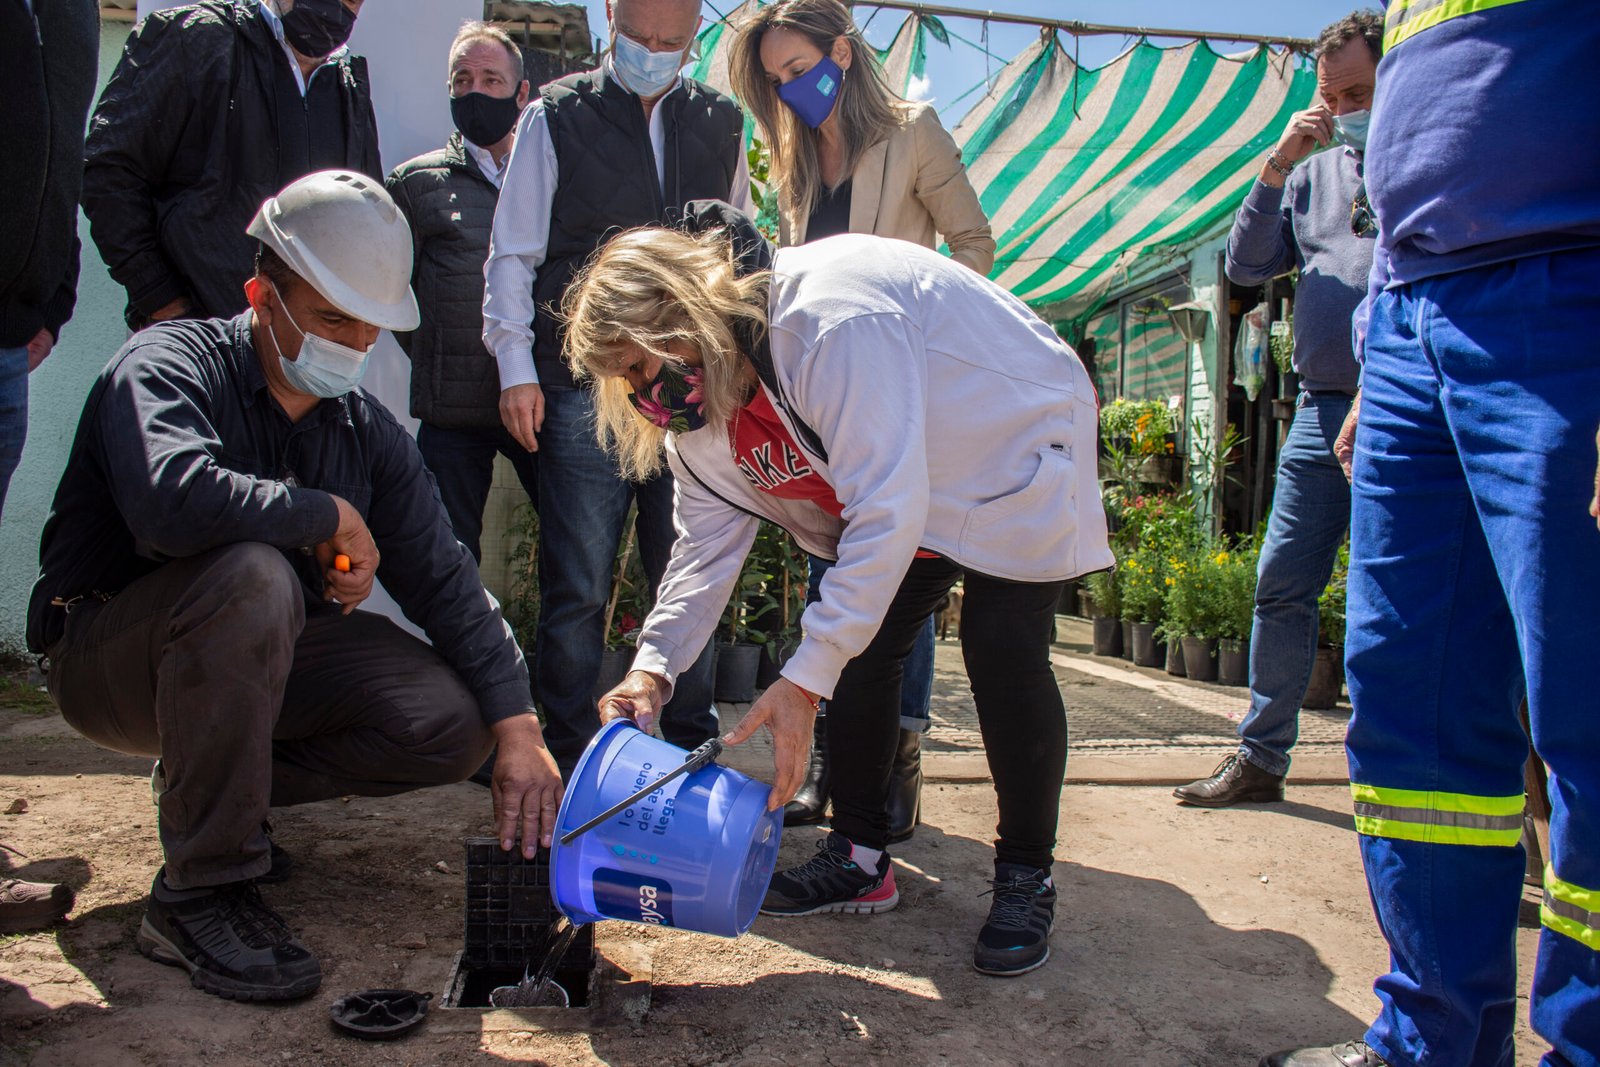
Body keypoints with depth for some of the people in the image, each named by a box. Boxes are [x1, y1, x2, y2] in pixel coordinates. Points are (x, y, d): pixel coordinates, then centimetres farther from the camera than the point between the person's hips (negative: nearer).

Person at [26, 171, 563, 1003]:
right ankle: (198, 894, -24)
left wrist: (517, 728, -16)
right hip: (106, 661, -6)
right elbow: (173, 498, -40)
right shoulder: (167, 365, -16)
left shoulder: (367, 432, 0)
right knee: (250, 576, -38)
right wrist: (330, 517, -25)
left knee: (453, 725, -13)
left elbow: (445, 581, -6)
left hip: (264, 654, 6)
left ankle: (209, 782, 8)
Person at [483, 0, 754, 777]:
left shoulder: (720, 124, 15)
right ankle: (571, 764, 13)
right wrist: (516, 366, -2)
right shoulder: (557, 116, 8)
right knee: (577, 588, 0)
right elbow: (512, 253, 6)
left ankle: (693, 753, 18)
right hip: (583, 390, -2)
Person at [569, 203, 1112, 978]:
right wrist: (653, 667, -21)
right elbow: (706, 543, -6)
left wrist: (805, 680, -42)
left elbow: (887, 511, -41)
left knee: (1001, 648, -18)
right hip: (891, 491, 8)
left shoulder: (831, 320, -39)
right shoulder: (697, 414, -10)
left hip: (1016, 456, -7)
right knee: (858, 649, -2)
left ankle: (1026, 879, -1)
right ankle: (860, 860, 13)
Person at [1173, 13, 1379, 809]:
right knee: (1282, 585, 3)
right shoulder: (1312, 173, 17)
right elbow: (1244, 265, 8)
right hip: (1323, 407, 5)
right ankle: (1260, 758, 13)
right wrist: (1277, 166, -1)